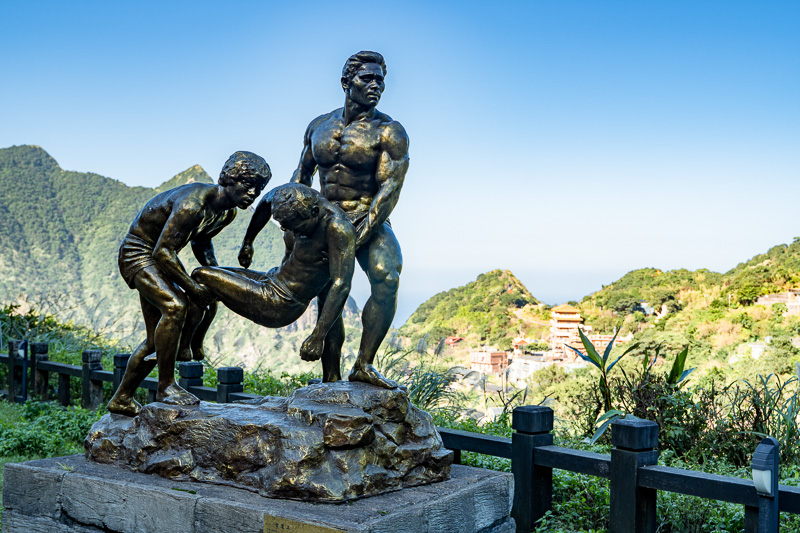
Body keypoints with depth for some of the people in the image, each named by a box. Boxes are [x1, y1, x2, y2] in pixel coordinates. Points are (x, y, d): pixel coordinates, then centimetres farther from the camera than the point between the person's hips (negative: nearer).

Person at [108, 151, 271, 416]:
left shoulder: (228, 212, -3)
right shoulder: (192, 204, -32)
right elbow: (163, 250, -31)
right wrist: (192, 287, -28)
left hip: (160, 258, 9)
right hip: (138, 252, -9)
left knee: (156, 339, 9)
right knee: (175, 306, -30)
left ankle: (121, 399, 22)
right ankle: (166, 386, -17)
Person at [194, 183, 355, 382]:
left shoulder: (339, 229, -29)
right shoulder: (292, 201, -9)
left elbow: (341, 285, -33)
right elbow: (266, 202, 16)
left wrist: (318, 336, -35)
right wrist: (247, 241, 27)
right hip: (272, 282, 9)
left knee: (199, 276, -9)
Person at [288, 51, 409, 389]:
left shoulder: (389, 131, -6)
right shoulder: (319, 126, 8)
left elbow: (390, 188, -15)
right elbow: (302, 175, 19)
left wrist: (362, 233, -23)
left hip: (370, 221, -3)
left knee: (387, 279, -28)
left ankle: (364, 365, -20)